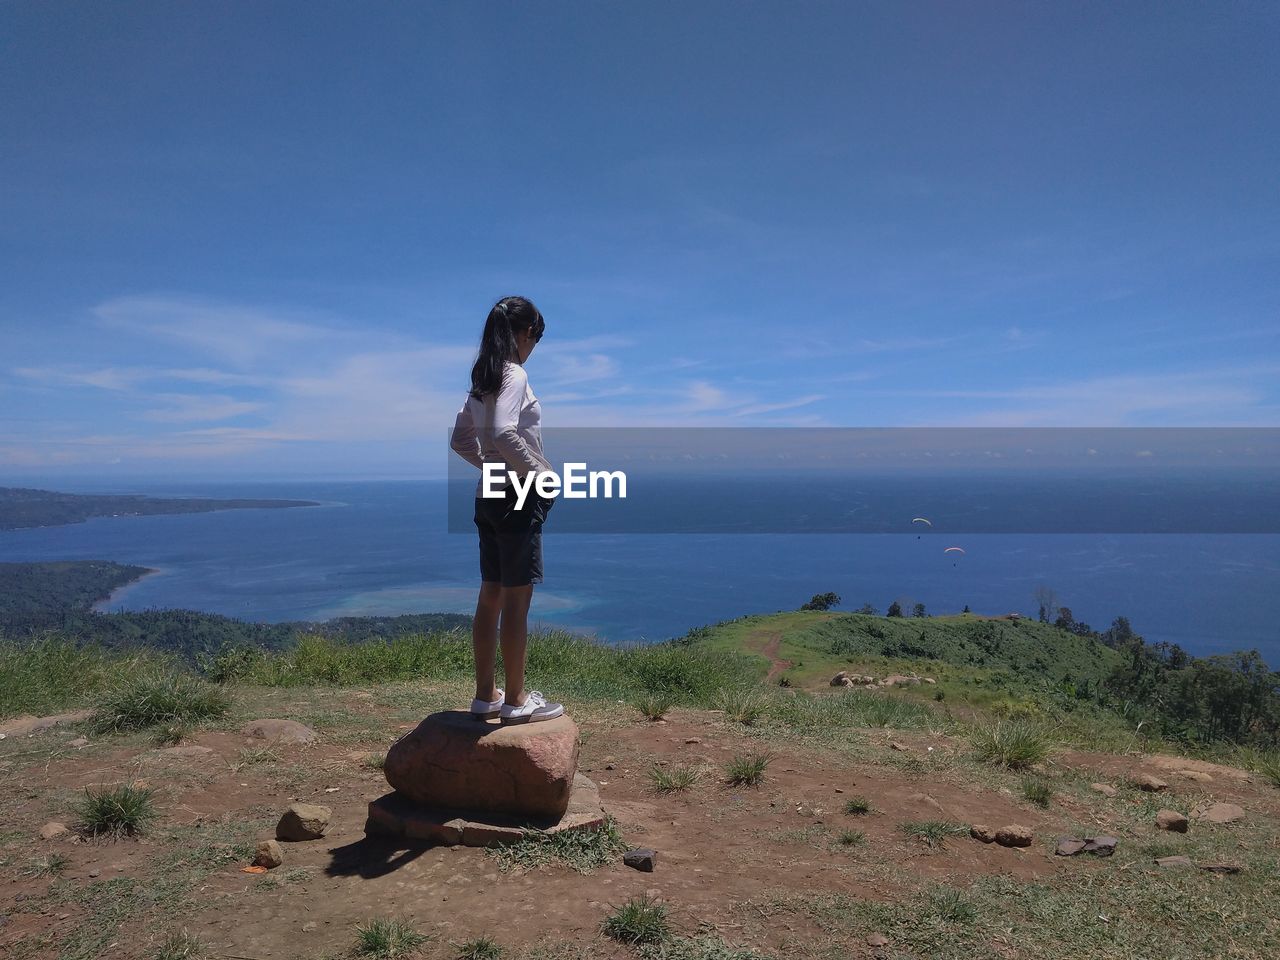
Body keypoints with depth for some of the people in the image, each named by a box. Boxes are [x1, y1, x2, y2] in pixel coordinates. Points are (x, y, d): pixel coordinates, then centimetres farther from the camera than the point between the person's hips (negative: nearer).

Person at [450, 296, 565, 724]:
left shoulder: (483, 378, 12)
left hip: (489, 495, 9)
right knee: (517, 600, 0)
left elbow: (460, 439, 16)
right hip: (519, 498, -9)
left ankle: (485, 696, 23)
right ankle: (515, 701, 11)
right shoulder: (515, 375, -14)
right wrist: (540, 470, -16)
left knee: (491, 596, 13)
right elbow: (504, 433, -27)